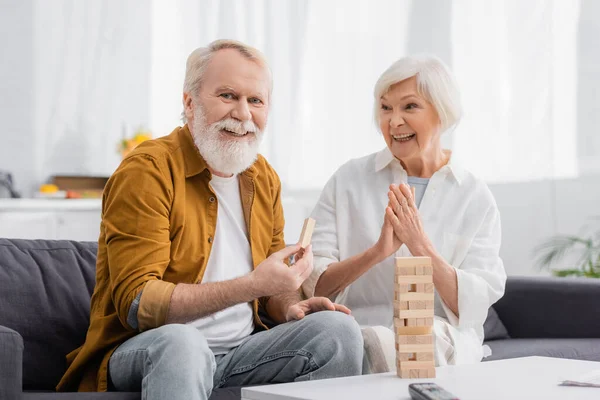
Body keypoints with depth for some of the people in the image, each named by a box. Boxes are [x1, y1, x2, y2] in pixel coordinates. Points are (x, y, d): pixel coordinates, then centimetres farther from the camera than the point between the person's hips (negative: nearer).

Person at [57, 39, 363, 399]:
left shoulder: (265, 179, 12)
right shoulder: (147, 171, -11)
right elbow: (136, 303, -19)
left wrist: (290, 307, -6)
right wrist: (252, 285, -25)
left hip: (240, 351, 6)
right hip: (143, 351, -6)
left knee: (339, 329, -16)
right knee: (180, 342, -39)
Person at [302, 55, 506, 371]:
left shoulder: (476, 198, 6)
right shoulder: (348, 180, 7)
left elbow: (474, 308, -2)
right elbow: (313, 284, -1)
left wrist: (421, 246, -16)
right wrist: (376, 252, -19)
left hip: (442, 343, 0)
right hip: (357, 331, 1)